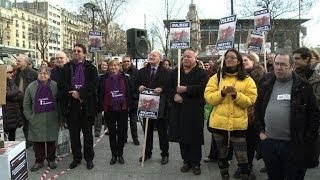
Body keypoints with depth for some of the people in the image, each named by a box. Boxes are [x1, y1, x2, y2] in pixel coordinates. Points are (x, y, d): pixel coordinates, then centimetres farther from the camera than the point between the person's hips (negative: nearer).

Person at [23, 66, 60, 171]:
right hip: (37, 121, 1)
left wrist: (58, 115, -1)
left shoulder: (55, 86, -1)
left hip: (52, 120, -1)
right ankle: (39, 161, 20)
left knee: (51, 141, 9)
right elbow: (26, 104, 6)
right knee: (38, 141, 6)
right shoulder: (31, 87, 2)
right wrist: (30, 117, -1)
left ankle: (51, 160, 24)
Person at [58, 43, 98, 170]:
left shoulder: (90, 68, 1)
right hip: (72, 105, 2)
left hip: (87, 105, -2)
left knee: (87, 133, 7)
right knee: (74, 133, 9)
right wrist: (72, 93, -15)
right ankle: (76, 157, 23)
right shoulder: (66, 68, 8)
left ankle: (89, 158, 19)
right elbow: (61, 85, 0)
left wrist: (80, 93, -18)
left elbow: (93, 85, -9)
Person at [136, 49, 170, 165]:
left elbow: (169, 85, -7)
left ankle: (165, 154, 19)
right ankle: (147, 153, 27)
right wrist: (139, 87, -10)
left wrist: (161, 89, -24)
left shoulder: (165, 72, -2)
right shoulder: (142, 71, 11)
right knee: (147, 130, 14)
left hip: (160, 106, -4)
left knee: (162, 131, 6)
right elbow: (137, 83, 12)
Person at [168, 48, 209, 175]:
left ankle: (196, 163, 15)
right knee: (182, 137, 9)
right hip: (179, 110, 4)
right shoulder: (175, 72, 14)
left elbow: (203, 87, -16)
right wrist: (174, 95, -9)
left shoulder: (202, 73, 0)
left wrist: (186, 89, -20)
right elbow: (169, 87, 11)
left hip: (195, 110, -4)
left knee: (195, 138, 2)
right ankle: (186, 161, 23)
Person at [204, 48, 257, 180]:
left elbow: (250, 100, -5)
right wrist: (222, 93, -18)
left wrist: (236, 94, -20)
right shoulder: (216, 77, 5)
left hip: (238, 124, -1)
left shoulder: (247, 80, 3)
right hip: (219, 123, 2)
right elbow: (208, 97, -3)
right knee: (222, 154, 15)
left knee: (242, 156, 1)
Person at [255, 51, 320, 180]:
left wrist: (307, 139, -7)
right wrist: (261, 131, 7)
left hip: (294, 145, -3)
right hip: (268, 142, 3)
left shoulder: (304, 87, -4)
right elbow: (258, 109, 15)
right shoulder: (265, 86, 7)